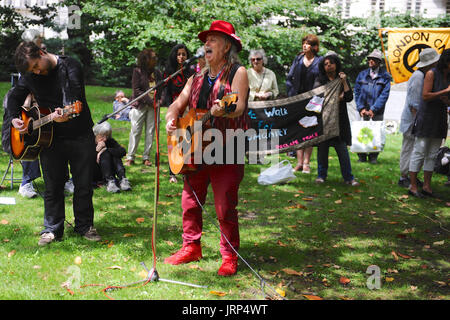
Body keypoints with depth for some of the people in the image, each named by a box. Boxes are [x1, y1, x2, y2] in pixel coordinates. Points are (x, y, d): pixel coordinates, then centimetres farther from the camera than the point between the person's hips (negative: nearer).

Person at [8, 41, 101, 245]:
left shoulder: (70, 66, -13)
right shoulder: (30, 76, 2)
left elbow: (75, 95, -27)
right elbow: (14, 97, 17)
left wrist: (65, 113, -48)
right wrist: (14, 118, -3)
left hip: (81, 136, -3)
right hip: (50, 138, 3)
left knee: (84, 185, 6)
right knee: (52, 186, 7)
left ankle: (85, 226, 21)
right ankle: (52, 229, 19)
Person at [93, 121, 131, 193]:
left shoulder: (110, 141, -3)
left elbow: (123, 151, -22)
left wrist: (105, 150, -28)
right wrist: (96, 150, -28)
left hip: (106, 173, 4)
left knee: (115, 154, -21)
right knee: (105, 154, -27)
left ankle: (122, 179, -38)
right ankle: (109, 181, -44)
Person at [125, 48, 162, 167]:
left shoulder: (157, 73, 10)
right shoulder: (138, 71, -2)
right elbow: (136, 90, -8)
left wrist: (159, 100, -3)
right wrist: (150, 100, -15)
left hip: (153, 106, 4)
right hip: (139, 105, -4)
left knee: (150, 131, 2)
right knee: (135, 131, -3)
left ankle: (146, 157, 10)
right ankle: (130, 157, 3)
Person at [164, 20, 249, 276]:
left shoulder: (237, 72, -4)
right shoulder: (198, 76, 17)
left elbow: (239, 106, -20)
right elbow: (180, 102, 14)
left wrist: (222, 110, -41)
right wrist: (172, 118, -8)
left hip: (226, 151, -6)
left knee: (225, 207, -5)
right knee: (190, 201, 11)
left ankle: (230, 257, 9)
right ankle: (192, 248, 26)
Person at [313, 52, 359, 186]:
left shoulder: (343, 79, 11)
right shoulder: (320, 80, 7)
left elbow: (349, 98, 0)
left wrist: (344, 82, -8)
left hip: (339, 119, 0)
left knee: (342, 148, -4)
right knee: (322, 147, 2)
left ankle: (348, 177, 1)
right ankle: (321, 175, 14)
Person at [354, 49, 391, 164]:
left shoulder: (385, 76, 0)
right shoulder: (362, 74, 8)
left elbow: (384, 94, -6)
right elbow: (357, 92, 7)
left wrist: (373, 109, -14)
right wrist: (361, 108, -6)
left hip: (377, 111, -2)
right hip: (364, 110, 2)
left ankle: (373, 157, 12)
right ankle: (362, 156, 10)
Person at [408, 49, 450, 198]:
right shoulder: (431, 74, -9)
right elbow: (425, 96, -15)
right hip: (426, 117, -7)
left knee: (432, 155, 9)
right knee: (419, 153, -3)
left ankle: (427, 186, 15)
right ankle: (413, 186, 2)